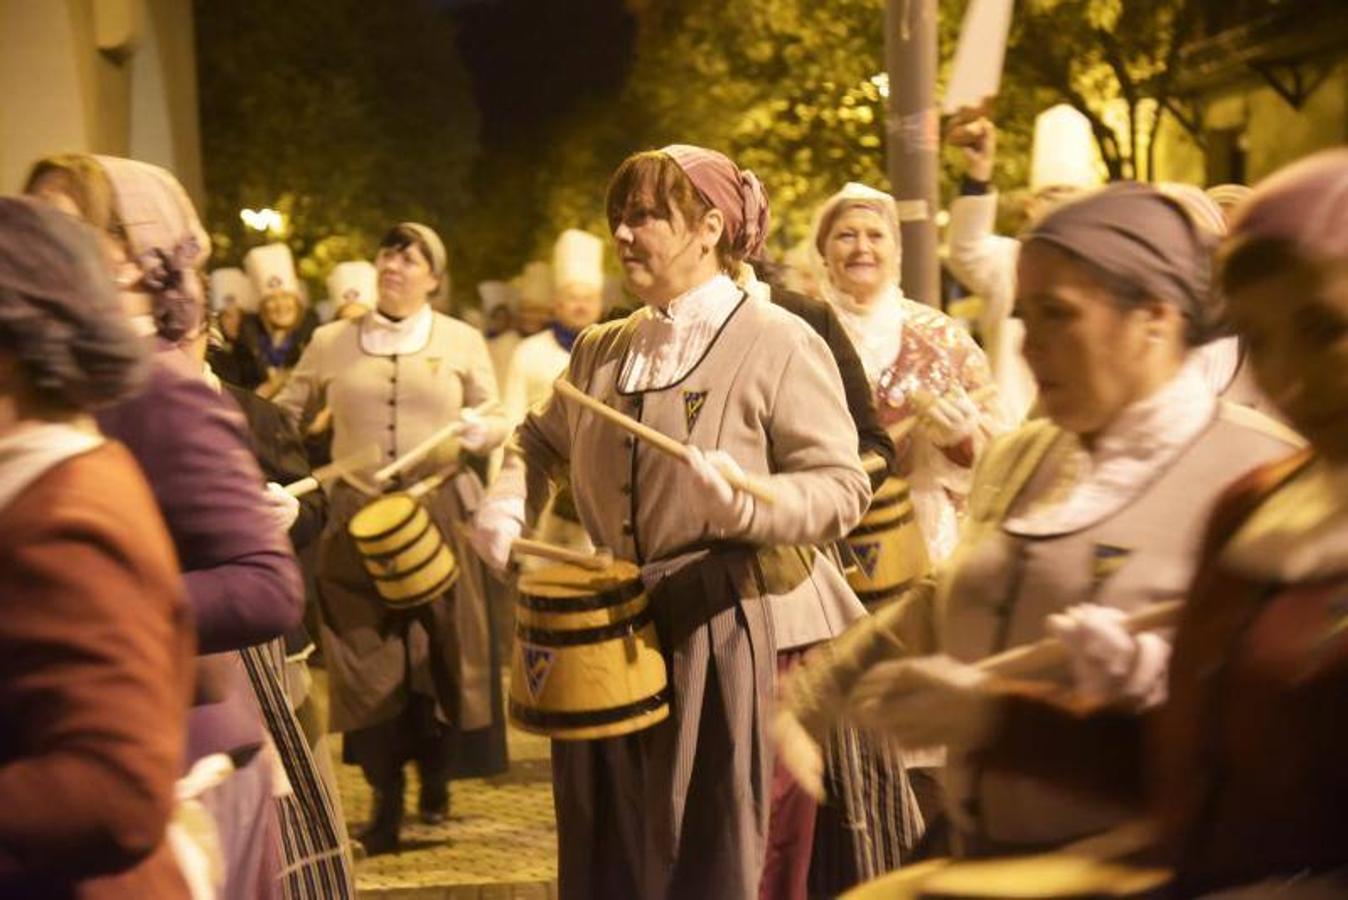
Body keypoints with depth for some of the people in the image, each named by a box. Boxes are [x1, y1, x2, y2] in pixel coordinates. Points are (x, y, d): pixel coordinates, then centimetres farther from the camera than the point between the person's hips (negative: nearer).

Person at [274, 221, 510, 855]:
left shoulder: (463, 342, 8)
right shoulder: (332, 342, 10)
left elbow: (496, 421, 9)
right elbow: (285, 416, 13)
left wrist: (481, 430, -12)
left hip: (441, 512, 0)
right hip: (359, 517, 0)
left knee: (439, 651, 3)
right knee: (369, 657, -2)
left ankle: (436, 780, 21)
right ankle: (386, 799, 3)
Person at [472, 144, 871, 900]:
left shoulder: (778, 342, -7)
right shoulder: (604, 350, 12)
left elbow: (844, 488, -12)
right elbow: (542, 439, 27)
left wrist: (748, 505, -29)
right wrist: (509, 505, 8)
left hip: (738, 637, -6)